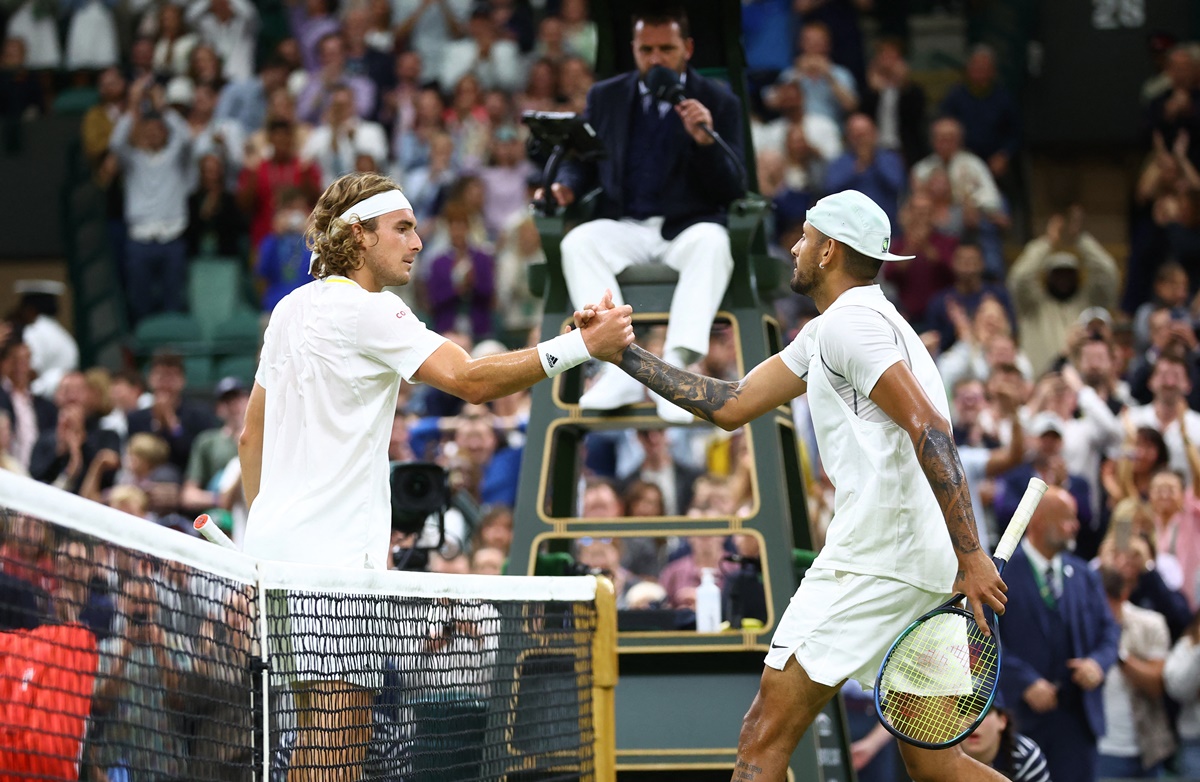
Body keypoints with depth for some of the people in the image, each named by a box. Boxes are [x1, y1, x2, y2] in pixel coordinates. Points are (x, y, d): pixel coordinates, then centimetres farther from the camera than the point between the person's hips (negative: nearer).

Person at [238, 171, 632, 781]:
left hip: (274, 542, 9)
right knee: (339, 711, -11)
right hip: (333, 550, -9)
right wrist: (582, 345, -23)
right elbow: (470, 380, -21)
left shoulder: (291, 310, 16)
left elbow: (250, 437, 21)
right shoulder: (368, 311, -10)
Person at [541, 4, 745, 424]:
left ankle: (675, 368, -47)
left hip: (688, 227, -2)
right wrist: (566, 186, -6)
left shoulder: (719, 103, 5)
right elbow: (580, 159, 18)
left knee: (712, 242, -37)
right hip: (624, 228, 2)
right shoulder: (605, 97, 13)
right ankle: (620, 368, -39)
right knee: (577, 243, -31)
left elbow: (731, 190, -1)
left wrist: (705, 139, -19)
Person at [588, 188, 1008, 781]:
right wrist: (625, 354, 25)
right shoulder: (823, 334, 24)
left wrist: (970, 555, -25)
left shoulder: (850, 322, -9)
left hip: (874, 558, -10)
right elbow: (732, 406, 27)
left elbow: (928, 428, -19)